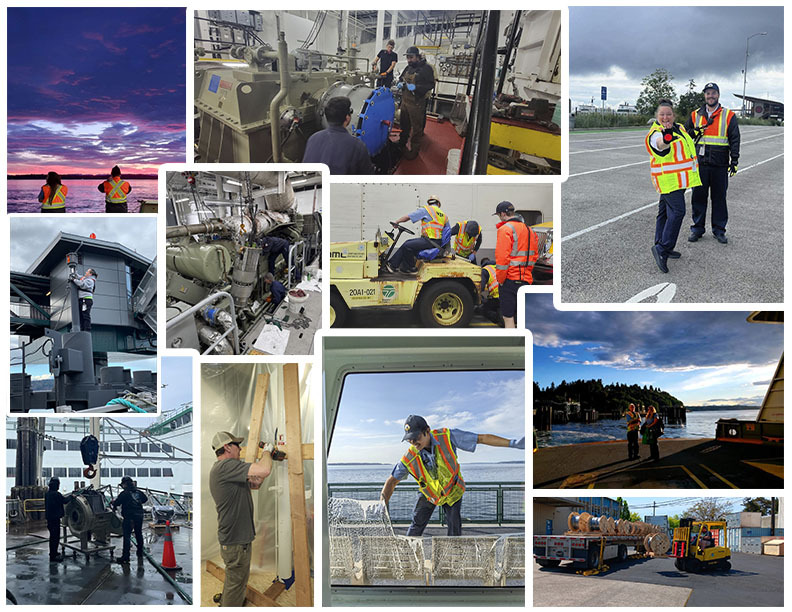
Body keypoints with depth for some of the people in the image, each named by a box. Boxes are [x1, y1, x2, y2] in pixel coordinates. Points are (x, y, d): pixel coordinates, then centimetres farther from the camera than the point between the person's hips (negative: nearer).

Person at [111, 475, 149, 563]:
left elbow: (117, 503, -12)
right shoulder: (138, 492, 6)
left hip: (129, 517, -6)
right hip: (139, 516, 7)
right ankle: (140, 553, 33)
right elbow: (145, 499, 21)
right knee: (139, 534, 20)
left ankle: (125, 557, -11)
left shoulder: (124, 493, -13)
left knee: (127, 536, -6)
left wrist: (113, 502, 9)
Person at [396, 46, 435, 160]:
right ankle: (401, 145, 37)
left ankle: (414, 150, 9)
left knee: (416, 128, 1)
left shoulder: (426, 68, -12)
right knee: (404, 125, 20)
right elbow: (401, 78, 28)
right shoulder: (408, 68, 12)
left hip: (416, 104, -8)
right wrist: (400, 83, 3)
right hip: (405, 101, 8)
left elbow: (431, 85, -16)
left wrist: (415, 87, -26)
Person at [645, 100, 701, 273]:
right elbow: (660, 143, -41)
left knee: (665, 212, 14)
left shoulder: (679, 128, 11)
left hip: (680, 179, 9)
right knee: (677, 211, -18)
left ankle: (661, 248, 21)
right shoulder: (656, 133, -17)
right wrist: (666, 138, -64)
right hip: (668, 179, -9)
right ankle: (662, 248, -18)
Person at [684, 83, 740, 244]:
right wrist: (696, 131, -6)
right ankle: (697, 228, 15)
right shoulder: (695, 115, 10)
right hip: (700, 163, 1)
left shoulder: (729, 116, 4)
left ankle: (719, 229, 14)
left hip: (720, 165, -1)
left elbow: (734, 139, 3)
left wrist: (734, 161, -3)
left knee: (719, 197, 5)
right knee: (698, 197, 5)